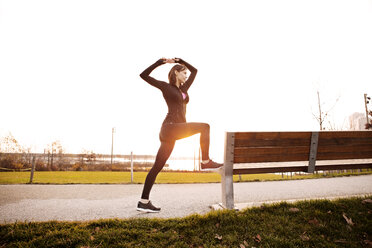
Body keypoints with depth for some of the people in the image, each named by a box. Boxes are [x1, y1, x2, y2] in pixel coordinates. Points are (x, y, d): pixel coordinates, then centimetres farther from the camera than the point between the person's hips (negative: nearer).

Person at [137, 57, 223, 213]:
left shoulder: (184, 89, 24)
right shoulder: (165, 86, 6)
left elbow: (195, 71, 33)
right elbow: (144, 75, 5)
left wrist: (178, 60, 29)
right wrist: (160, 62, 7)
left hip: (175, 131, 7)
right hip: (171, 127, -7)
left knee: (157, 167, 4)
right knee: (204, 127, -8)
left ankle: (143, 202, 7)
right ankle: (206, 162, -3)